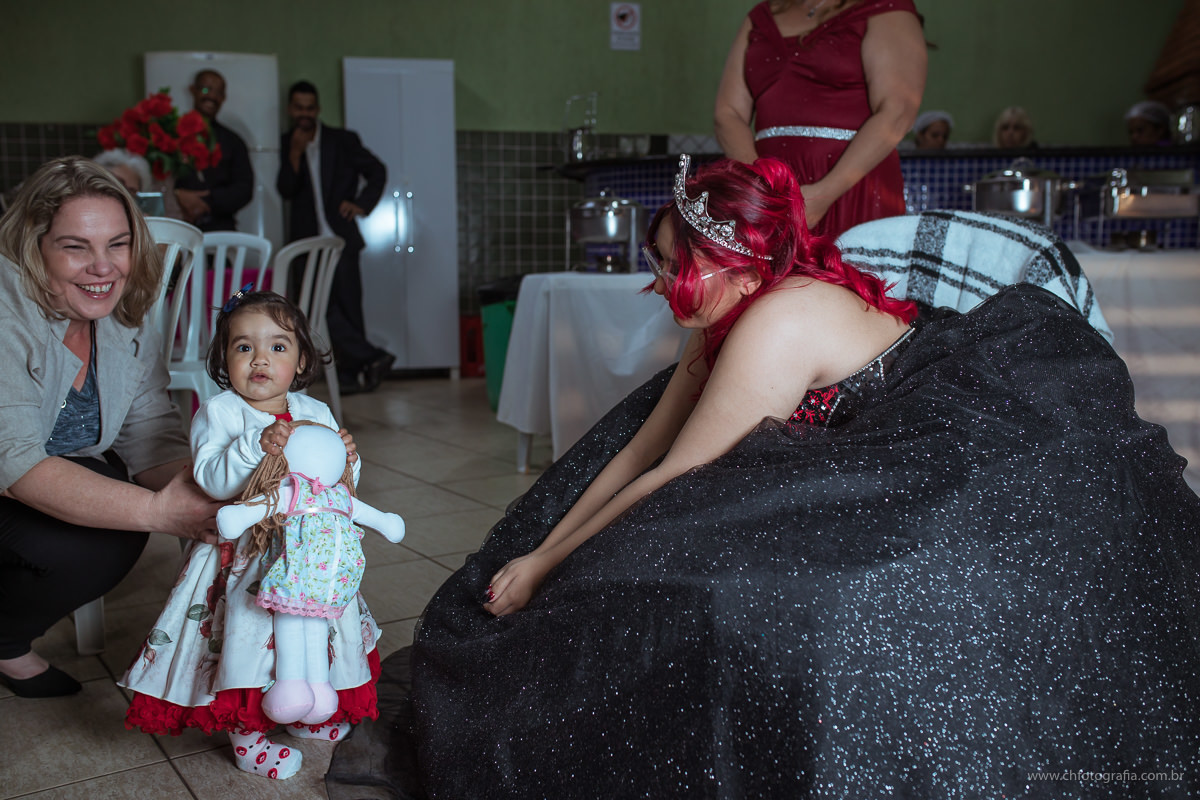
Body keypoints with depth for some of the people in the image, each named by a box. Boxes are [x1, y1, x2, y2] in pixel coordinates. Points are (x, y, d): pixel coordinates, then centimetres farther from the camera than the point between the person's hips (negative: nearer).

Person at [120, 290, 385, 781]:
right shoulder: (218, 413, -8)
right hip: (242, 554, -5)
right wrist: (257, 446, -35)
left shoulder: (315, 413, 5)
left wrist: (346, 459, -15)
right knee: (246, 637, -5)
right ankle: (246, 738, 16)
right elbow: (212, 480, -22)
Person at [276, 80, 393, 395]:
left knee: (348, 307, 0)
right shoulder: (287, 144, 7)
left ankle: (351, 372, 10)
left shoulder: (343, 140, 4)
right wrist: (295, 153, -15)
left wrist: (362, 204, -2)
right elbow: (285, 191, -3)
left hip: (341, 239, -1)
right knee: (322, 307, -9)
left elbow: (377, 171, 10)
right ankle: (371, 357, -3)